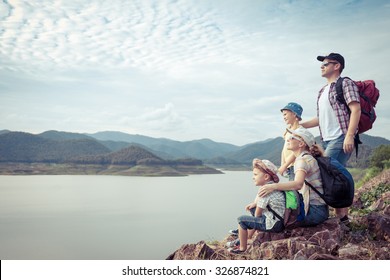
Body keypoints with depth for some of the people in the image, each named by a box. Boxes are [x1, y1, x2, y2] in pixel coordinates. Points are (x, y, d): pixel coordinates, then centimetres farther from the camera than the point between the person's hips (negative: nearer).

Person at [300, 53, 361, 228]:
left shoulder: (345, 84, -1)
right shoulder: (323, 90, 22)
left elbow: (356, 110, -12)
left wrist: (349, 136, -22)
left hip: (341, 139, -8)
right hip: (327, 140, 8)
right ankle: (342, 217, 13)